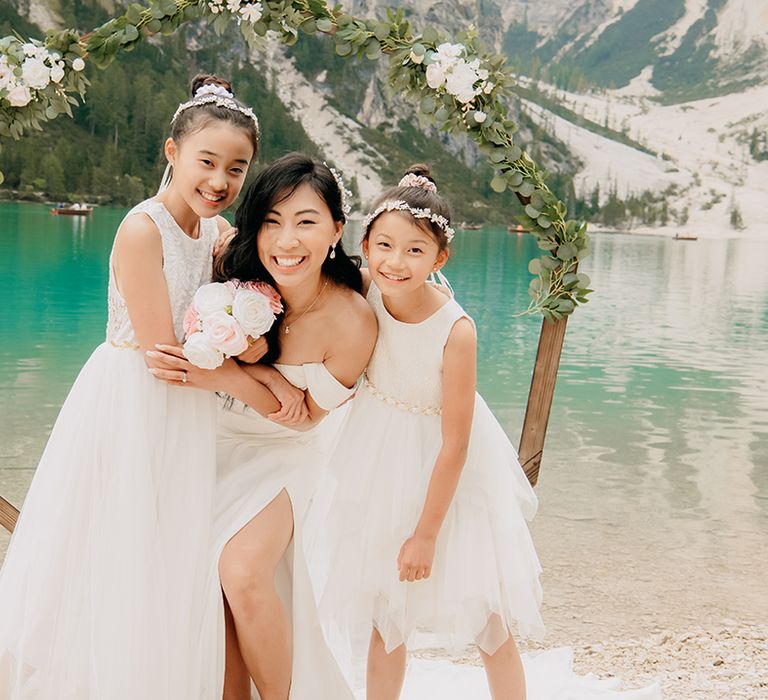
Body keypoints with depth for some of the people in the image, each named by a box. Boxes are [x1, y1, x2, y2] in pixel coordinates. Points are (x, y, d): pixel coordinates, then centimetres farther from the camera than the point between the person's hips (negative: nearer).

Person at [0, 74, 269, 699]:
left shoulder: (219, 232, 4)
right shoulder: (143, 229, -18)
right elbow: (161, 351, -18)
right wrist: (263, 390, -13)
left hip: (186, 413, 7)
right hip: (126, 406, -7)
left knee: (170, 576, 15)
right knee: (111, 566, 3)